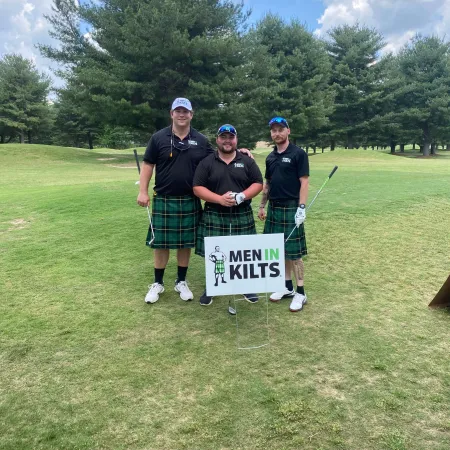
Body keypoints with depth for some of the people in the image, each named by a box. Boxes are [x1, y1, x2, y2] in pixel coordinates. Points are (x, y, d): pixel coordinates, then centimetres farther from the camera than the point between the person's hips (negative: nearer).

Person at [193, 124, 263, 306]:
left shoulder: (247, 161, 8)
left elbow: (258, 184, 4)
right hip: (214, 217, -1)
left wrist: (241, 196, -14)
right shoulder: (207, 162, 4)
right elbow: (197, 187, -3)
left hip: (242, 217, 1)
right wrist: (219, 199, -16)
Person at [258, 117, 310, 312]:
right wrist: (262, 206, 15)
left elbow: (304, 182, -11)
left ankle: (300, 292, 6)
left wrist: (301, 208, -18)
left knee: (294, 252, -3)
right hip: (274, 208, 7)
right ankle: (287, 286, 23)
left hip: (291, 208, -7)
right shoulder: (270, 157, 13)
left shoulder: (298, 154, -6)